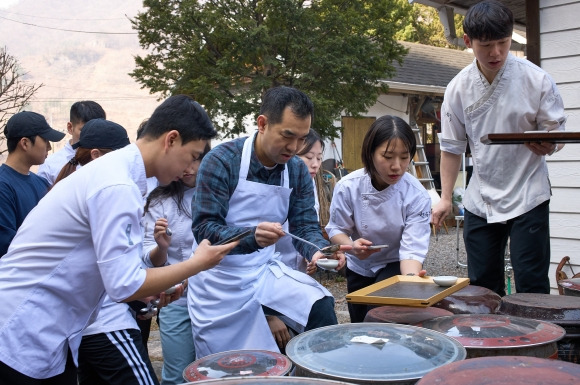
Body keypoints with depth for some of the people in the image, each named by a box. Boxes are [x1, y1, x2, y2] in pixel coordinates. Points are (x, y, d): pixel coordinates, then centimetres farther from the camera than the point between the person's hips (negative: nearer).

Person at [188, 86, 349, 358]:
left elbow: (305, 226, -4)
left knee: (322, 308, -16)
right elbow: (204, 229, -23)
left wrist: (319, 251, -27)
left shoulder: (297, 170, -3)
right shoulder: (221, 161, -19)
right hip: (220, 281, -4)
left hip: (265, 272, 4)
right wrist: (252, 236, -41)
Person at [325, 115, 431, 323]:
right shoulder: (348, 186, -23)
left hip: (395, 266, -2)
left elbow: (412, 248, -30)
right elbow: (336, 229, -12)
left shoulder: (417, 196, -26)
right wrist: (351, 245, -35)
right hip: (359, 267, 2)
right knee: (359, 325, 16)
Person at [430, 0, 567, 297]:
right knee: (481, 287, 9)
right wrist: (445, 198, 3)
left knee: (532, 288, -1)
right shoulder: (458, 88, -1)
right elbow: (452, 146, 7)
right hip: (480, 202, 3)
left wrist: (548, 145, -25)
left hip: (527, 198, -3)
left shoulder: (535, 79, -8)